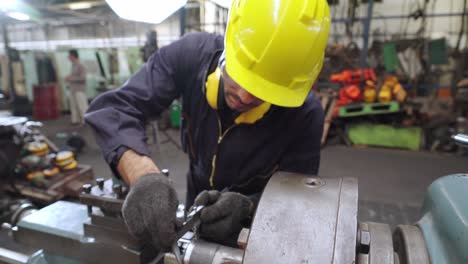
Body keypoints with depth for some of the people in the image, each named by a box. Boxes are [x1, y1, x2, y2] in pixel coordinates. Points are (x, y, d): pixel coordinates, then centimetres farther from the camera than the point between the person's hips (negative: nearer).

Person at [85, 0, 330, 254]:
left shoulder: (305, 114, -28)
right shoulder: (192, 54, -25)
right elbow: (115, 108, -28)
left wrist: (246, 207, -40)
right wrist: (144, 175, -45)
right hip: (194, 208, 3)